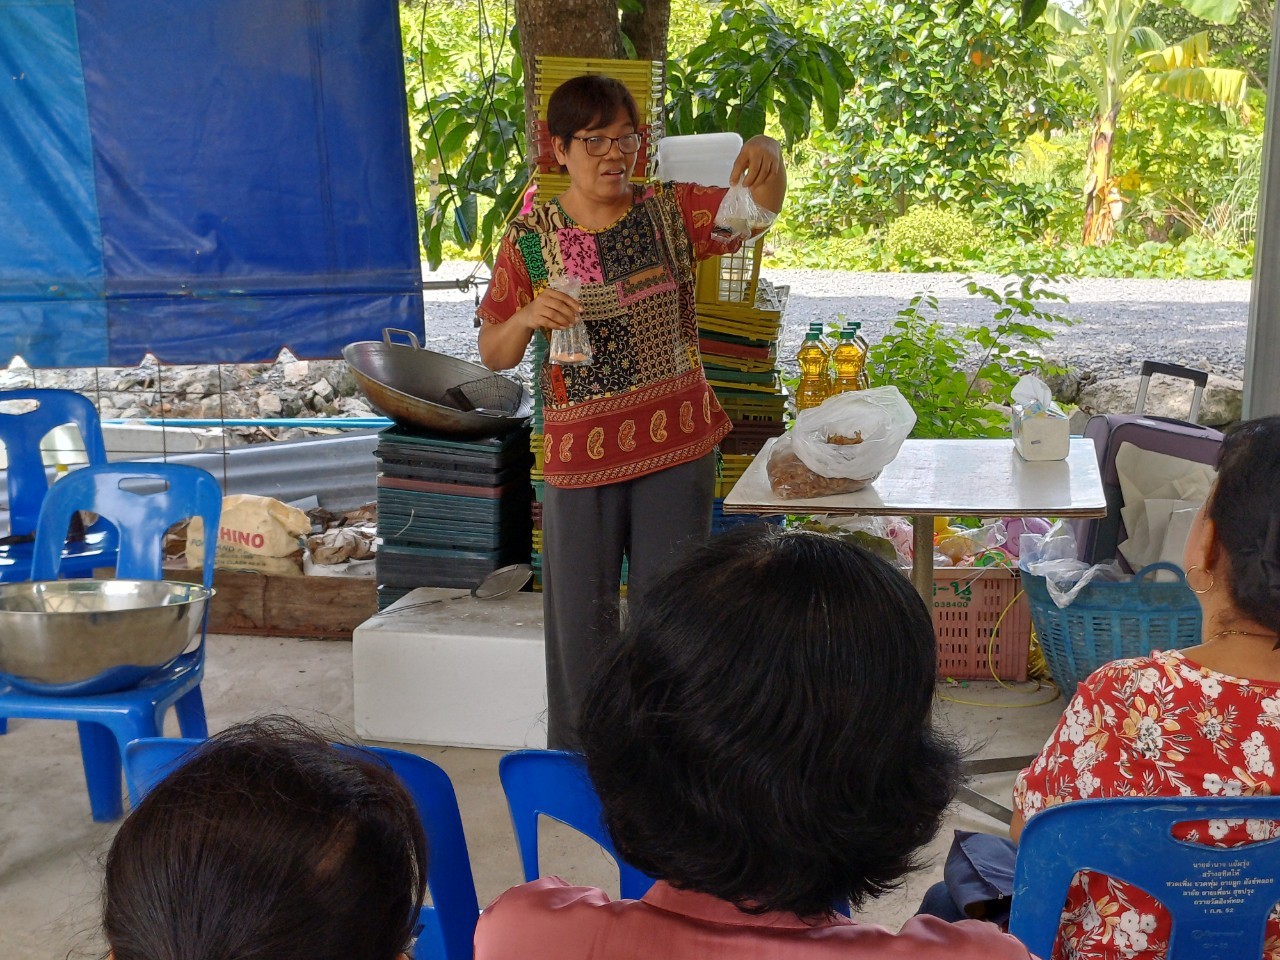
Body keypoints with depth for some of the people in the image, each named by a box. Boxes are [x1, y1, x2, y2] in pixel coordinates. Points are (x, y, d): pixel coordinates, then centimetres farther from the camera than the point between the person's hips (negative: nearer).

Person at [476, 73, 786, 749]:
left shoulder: (671, 211, 1)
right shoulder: (530, 239, -2)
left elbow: (758, 207, -13)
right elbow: (493, 355, 1)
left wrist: (767, 156, -35)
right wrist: (526, 318, -21)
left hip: (676, 443, 1)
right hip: (580, 452, -1)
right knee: (580, 611, 9)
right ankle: (579, 760, 26)